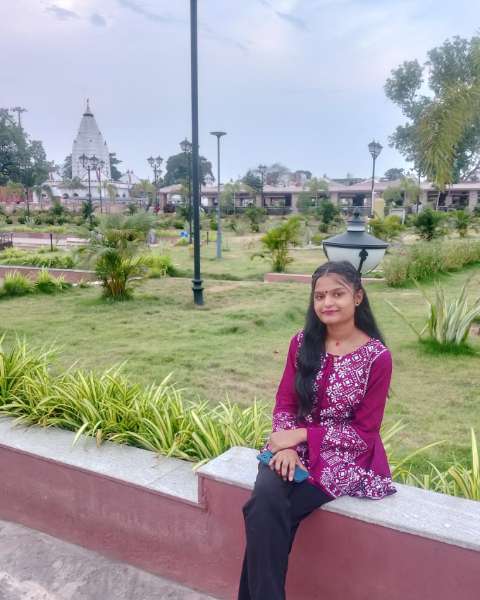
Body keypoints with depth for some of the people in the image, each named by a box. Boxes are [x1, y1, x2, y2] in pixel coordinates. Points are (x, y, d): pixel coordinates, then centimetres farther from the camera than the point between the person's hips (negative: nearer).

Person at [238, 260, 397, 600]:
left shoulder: (377, 356, -10)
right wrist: (287, 445, -16)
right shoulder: (302, 343, 2)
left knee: (264, 514, -24)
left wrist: (302, 435, -15)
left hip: (345, 457, -3)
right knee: (265, 501, -27)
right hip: (296, 447, 4)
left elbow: (364, 432, -8)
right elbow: (284, 403, 4)